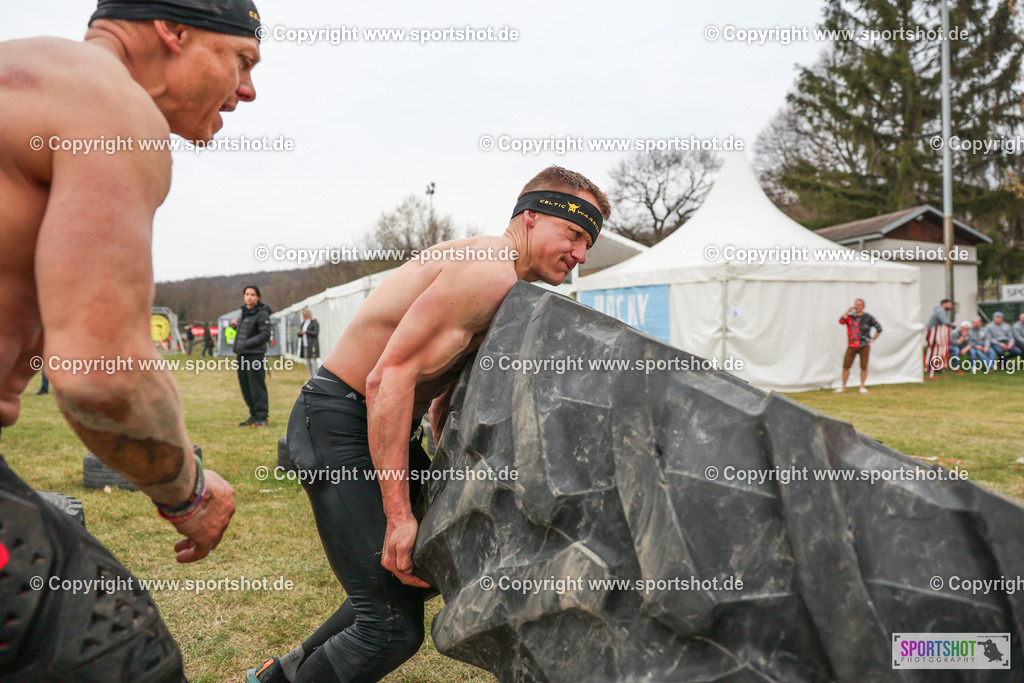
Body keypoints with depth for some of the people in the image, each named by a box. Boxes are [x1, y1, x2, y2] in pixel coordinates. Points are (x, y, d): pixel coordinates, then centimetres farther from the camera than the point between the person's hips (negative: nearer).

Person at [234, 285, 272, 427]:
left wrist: (246, 344, -19)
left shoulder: (262, 314, -8)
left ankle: (262, 418, -3)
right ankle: (254, 416, 20)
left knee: (257, 386, -8)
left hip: (255, 355, -8)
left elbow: (265, 334, -16)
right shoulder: (244, 313, 18)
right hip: (242, 355, 9)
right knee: (245, 387, 11)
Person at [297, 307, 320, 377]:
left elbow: (316, 332, -15)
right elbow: (301, 336, 22)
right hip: (305, 345, 8)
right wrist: (299, 333, -1)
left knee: (313, 362, -11)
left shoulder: (314, 322, -4)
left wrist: (306, 332, -19)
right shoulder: (303, 323, 19)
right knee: (308, 363, 7)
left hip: (312, 345, -8)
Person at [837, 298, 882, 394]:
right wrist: (848, 311, -9)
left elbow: (879, 328, 9)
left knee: (864, 367, 1)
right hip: (852, 346, 1)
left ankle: (862, 386, 12)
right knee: (846, 366, -3)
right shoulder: (849, 316, 7)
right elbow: (841, 321, -13)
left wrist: (873, 339, 1)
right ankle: (843, 386, 5)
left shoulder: (868, 317, 3)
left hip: (864, 346, -1)